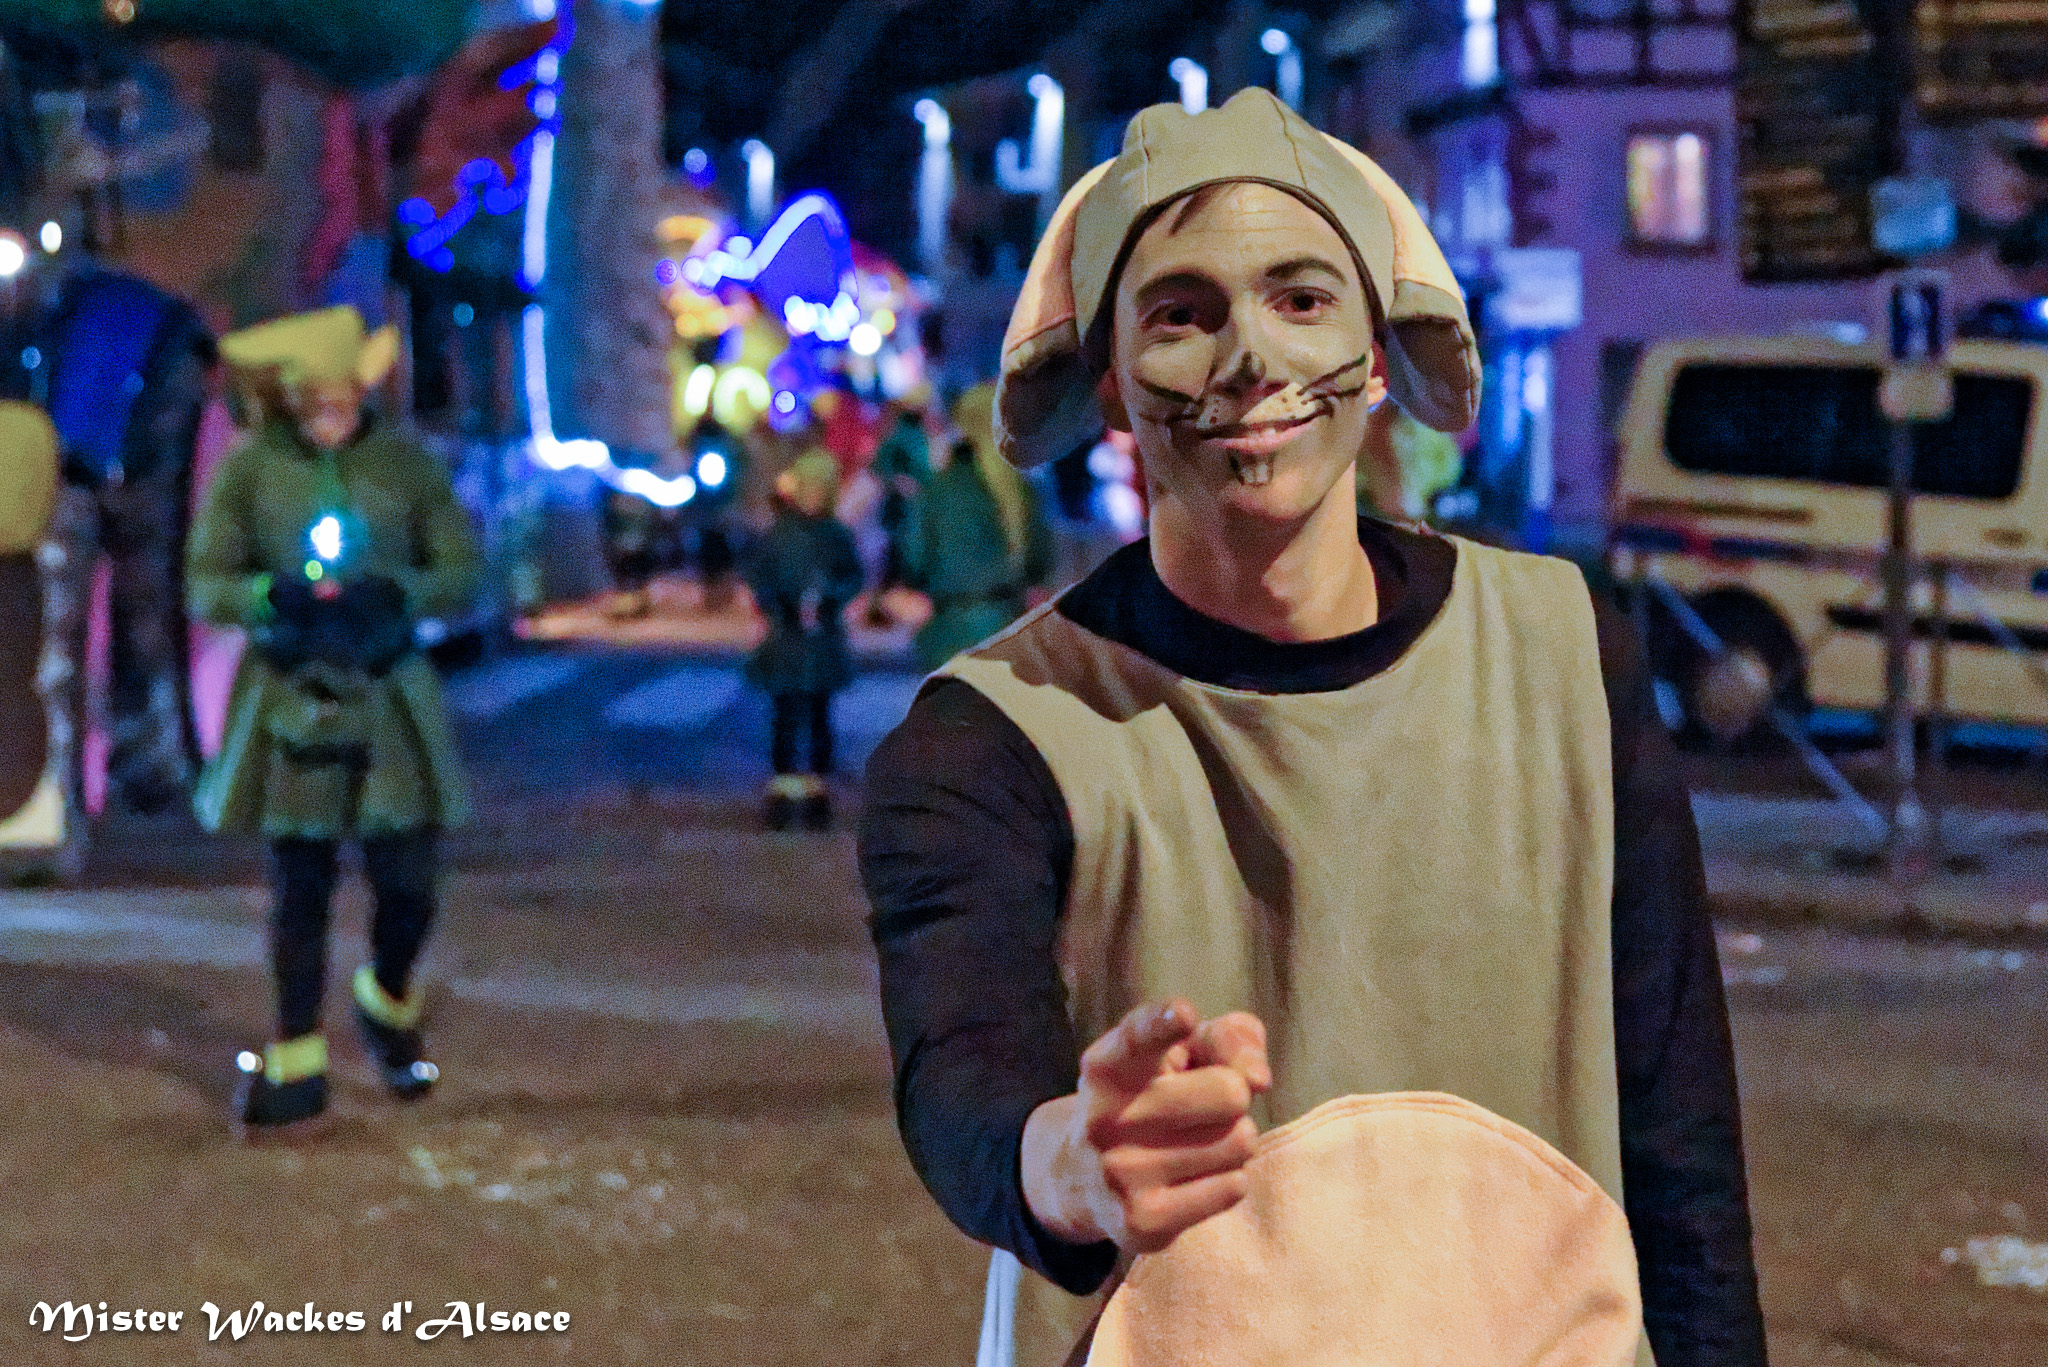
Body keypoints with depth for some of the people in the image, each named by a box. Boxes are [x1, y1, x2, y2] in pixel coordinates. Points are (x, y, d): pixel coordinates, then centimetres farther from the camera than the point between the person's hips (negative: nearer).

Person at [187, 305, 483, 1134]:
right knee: (299, 890, 3)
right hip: (291, 703, -1)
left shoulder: (403, 462, 0)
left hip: (390, 699, 1)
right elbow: (204, 584, -2)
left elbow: (463, 568, 1)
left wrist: (395, 592, -17)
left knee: (406, 885, 2)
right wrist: (274, 594, -20)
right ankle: (297, 1064, 14)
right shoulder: (248, 468, -2)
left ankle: (389, 1008, 32)